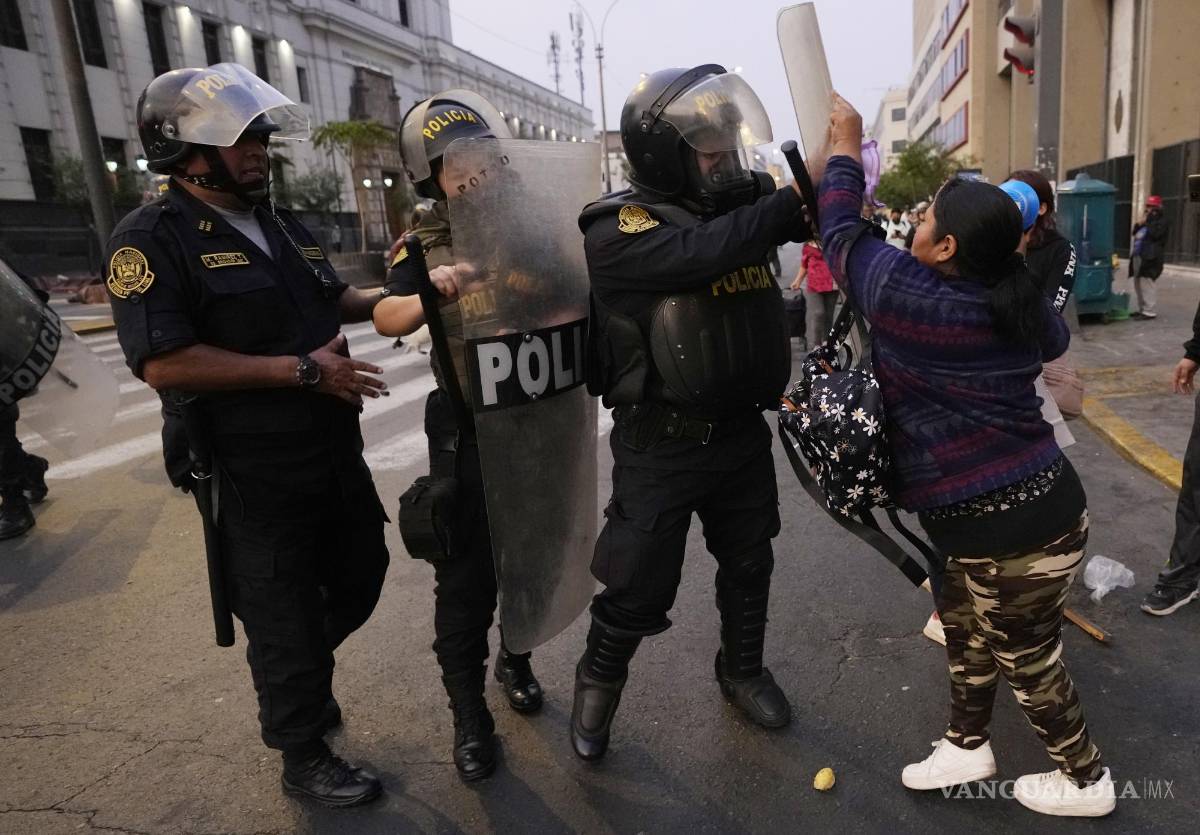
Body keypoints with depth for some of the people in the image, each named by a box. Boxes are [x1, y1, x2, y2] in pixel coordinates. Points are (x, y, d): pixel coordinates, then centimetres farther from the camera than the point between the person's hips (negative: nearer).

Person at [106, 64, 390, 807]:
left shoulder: (284, 226, 11)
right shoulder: (152, 239, -14)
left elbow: (330, 301, 24)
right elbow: (164, 362, -23)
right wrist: (302, 370, -24)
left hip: (334, 451, 8)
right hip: (252, 472, -8)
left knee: (362, 575, 21)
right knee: (283, 614, 7)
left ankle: (299, 673, 48)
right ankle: (304, 758, 30)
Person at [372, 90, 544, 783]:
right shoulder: (426, 247, -4)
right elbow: (387, 319, -20)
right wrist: (432, 293, -42)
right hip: (468, 432, -2)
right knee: (467, 575, 4)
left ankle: (515, 659, 42)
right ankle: (469, 712, 22)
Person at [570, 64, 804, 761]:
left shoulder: (739, 204, 5)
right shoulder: (616, 229, -15)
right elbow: (699, 254, -30)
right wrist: (796, 198, -27)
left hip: (742, 431, 6)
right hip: (661, 445, -5)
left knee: (749, 565, 21)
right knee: (640, 589, 6)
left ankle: (743, 670, 47)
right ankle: (599, 682, 36)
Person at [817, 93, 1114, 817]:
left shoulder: (908, 295, -22)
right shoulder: (1020, 304, 1)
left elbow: (842, 234, -6)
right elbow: (1055, 337, 26)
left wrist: (846, 148, 7)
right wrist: (1010, 256, 27)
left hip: (1013, 527, -9)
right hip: (1027, 505, 9)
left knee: (1028, 657, 14)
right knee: (964, 623, 23)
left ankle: (1086, 779, 38)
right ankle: (968, 745, 42)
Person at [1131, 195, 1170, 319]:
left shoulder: (1163, 221, -4)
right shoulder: (1148, 219, 22)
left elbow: (1155, 234, -19)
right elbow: (1134, 232, 20)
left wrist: (1148, 222, -11)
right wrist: (1140, 223, 2)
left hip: (1150, 257, -9)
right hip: (1138, 256, 9)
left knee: (1146, 284, -13)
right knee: (1138, 284, 13)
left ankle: (1149, 311, -12)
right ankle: (1142, 309, 22)